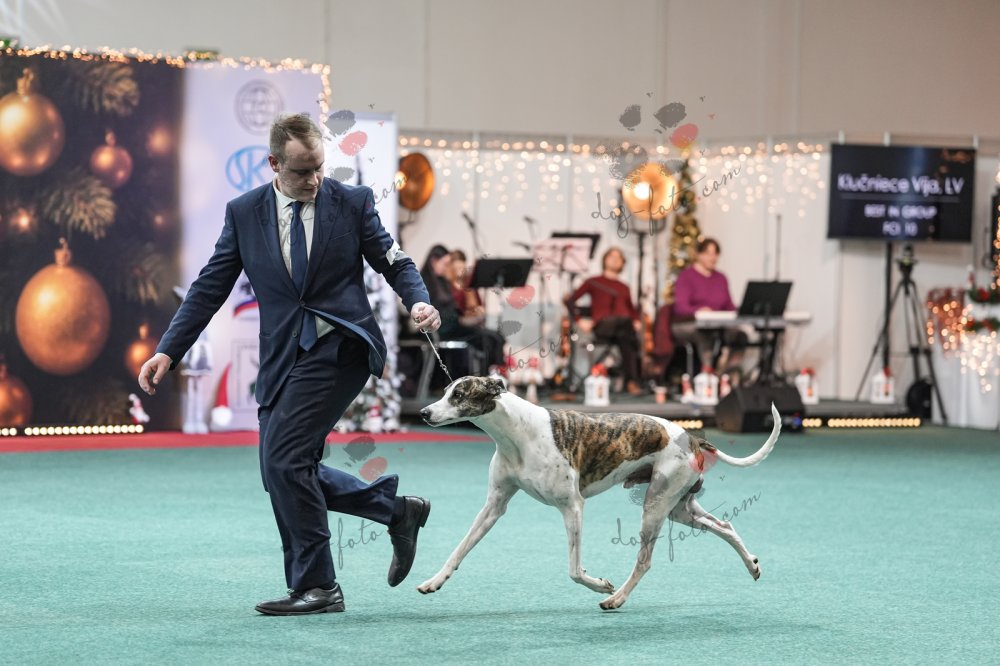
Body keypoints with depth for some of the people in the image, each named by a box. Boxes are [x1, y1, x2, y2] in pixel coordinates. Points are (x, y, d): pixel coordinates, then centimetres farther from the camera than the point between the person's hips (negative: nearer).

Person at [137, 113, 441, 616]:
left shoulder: (352, 202, 1)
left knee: (283, 458, -16)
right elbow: (210, 287, 8)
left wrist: (419, 301, -16)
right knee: (283, 473, 4)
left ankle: (316, 587, -5)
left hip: (339, 347, -5)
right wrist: (168, 351, 0)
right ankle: (396, 509, 21)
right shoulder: (244, 212, 6)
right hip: (282, 359, 5)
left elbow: (395, 262, 6)